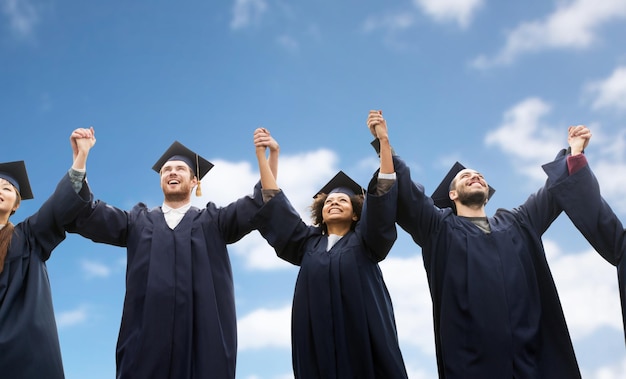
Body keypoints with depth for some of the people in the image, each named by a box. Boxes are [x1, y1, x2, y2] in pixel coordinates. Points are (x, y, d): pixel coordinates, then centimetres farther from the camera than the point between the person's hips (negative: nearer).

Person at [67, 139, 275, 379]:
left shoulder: (213, 221, 16)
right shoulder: (138, 221, 19)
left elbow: (259, 205, 1)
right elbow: (87, 214, 6)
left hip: (204, 342, -1)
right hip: (147, 343, 1)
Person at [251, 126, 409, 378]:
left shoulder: (365, 241, 11)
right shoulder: (308, 242, 17)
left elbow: (383, 194, 0)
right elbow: (275, 205, 11)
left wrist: (384, 141, -9)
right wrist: (261, 154, 4)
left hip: (364, 339, -2)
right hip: (318, 344, 2)